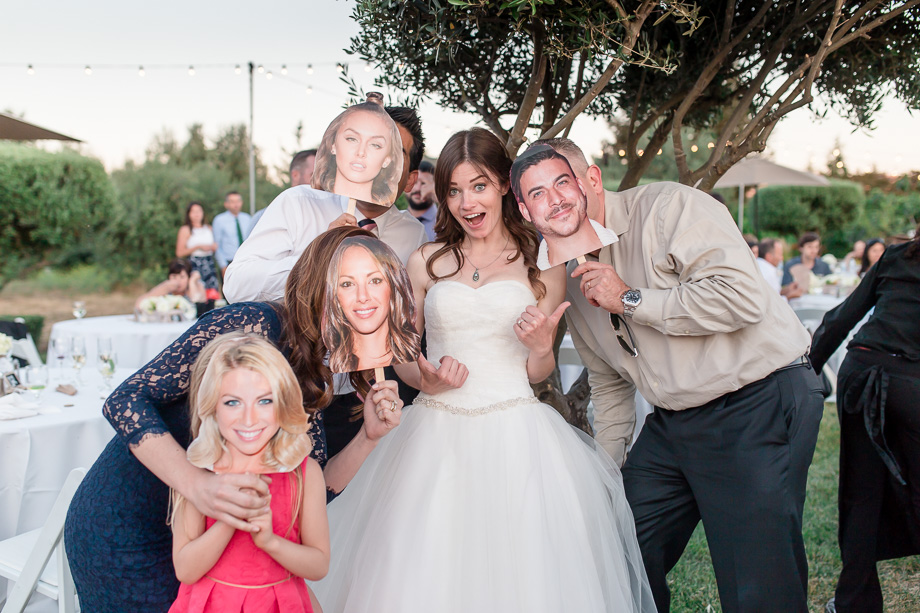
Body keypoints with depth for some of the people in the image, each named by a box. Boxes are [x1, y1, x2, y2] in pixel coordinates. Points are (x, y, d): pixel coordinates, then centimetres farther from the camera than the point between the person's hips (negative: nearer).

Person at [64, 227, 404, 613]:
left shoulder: (312, 380, 2)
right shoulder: (253, 324, -23)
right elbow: (126, 400, -28)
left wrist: (369, 436, -13)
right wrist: (196, 485, -41)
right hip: (123, 533, -7)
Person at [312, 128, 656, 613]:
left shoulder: (542, 263, 8)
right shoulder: (426, 263, 10)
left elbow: (537, 373, 11)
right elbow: (401, 353, 15)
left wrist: (542, 347, -11)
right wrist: (425, 379, -6)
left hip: (514, 435, -1)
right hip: (437, 434, 1)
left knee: (520, 574, -1)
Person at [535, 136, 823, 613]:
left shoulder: (669, 207, -12)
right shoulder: (573, 278, 11)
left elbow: (742, 297, -25)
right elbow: (609, 385, 21)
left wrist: (631, 300, -18)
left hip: (760, 403, -7)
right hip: (673, 421, 8)